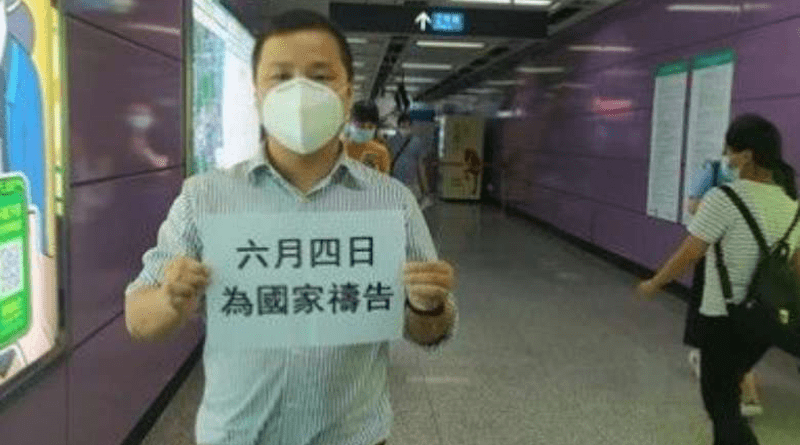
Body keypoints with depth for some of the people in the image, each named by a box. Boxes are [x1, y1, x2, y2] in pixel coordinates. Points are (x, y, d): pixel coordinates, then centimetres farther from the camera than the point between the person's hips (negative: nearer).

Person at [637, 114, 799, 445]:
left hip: (726, 319, -7)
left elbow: (687, 256, -16)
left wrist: (653, 284, -1)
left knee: (719, 403, 7)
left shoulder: (724, 199, -19)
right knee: (727, 389, 26)